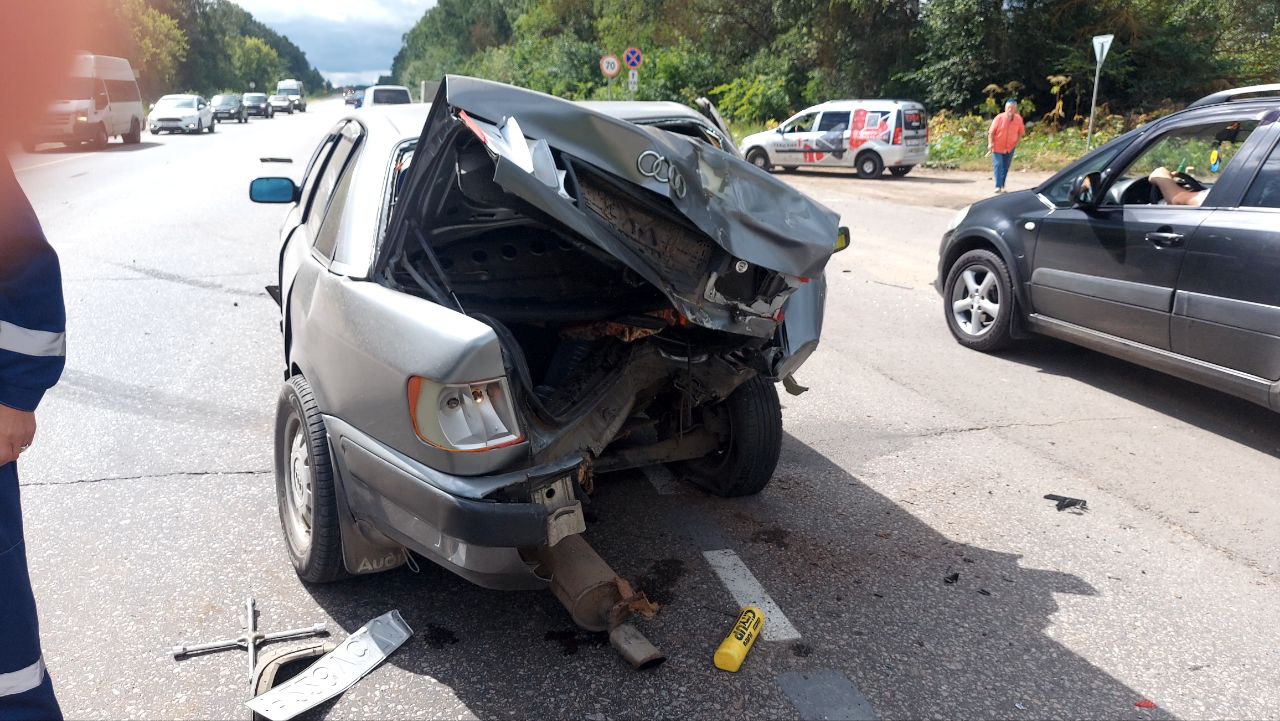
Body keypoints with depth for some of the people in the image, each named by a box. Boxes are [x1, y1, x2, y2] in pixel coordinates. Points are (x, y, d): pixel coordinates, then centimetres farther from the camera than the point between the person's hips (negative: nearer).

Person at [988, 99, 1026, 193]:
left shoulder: (1018, 119, -6)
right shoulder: (999, 118, -14)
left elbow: (1021, 132, 9)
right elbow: (991, 132, -11)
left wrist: (1017, 141, -2)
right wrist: (990, 143, -21)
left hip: (1010, 148, 3)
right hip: (997, 147, -3)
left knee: (1005, 168, 10)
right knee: (998, 166, -11)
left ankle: (1002, 186, 21)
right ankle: (998, 186, -11)